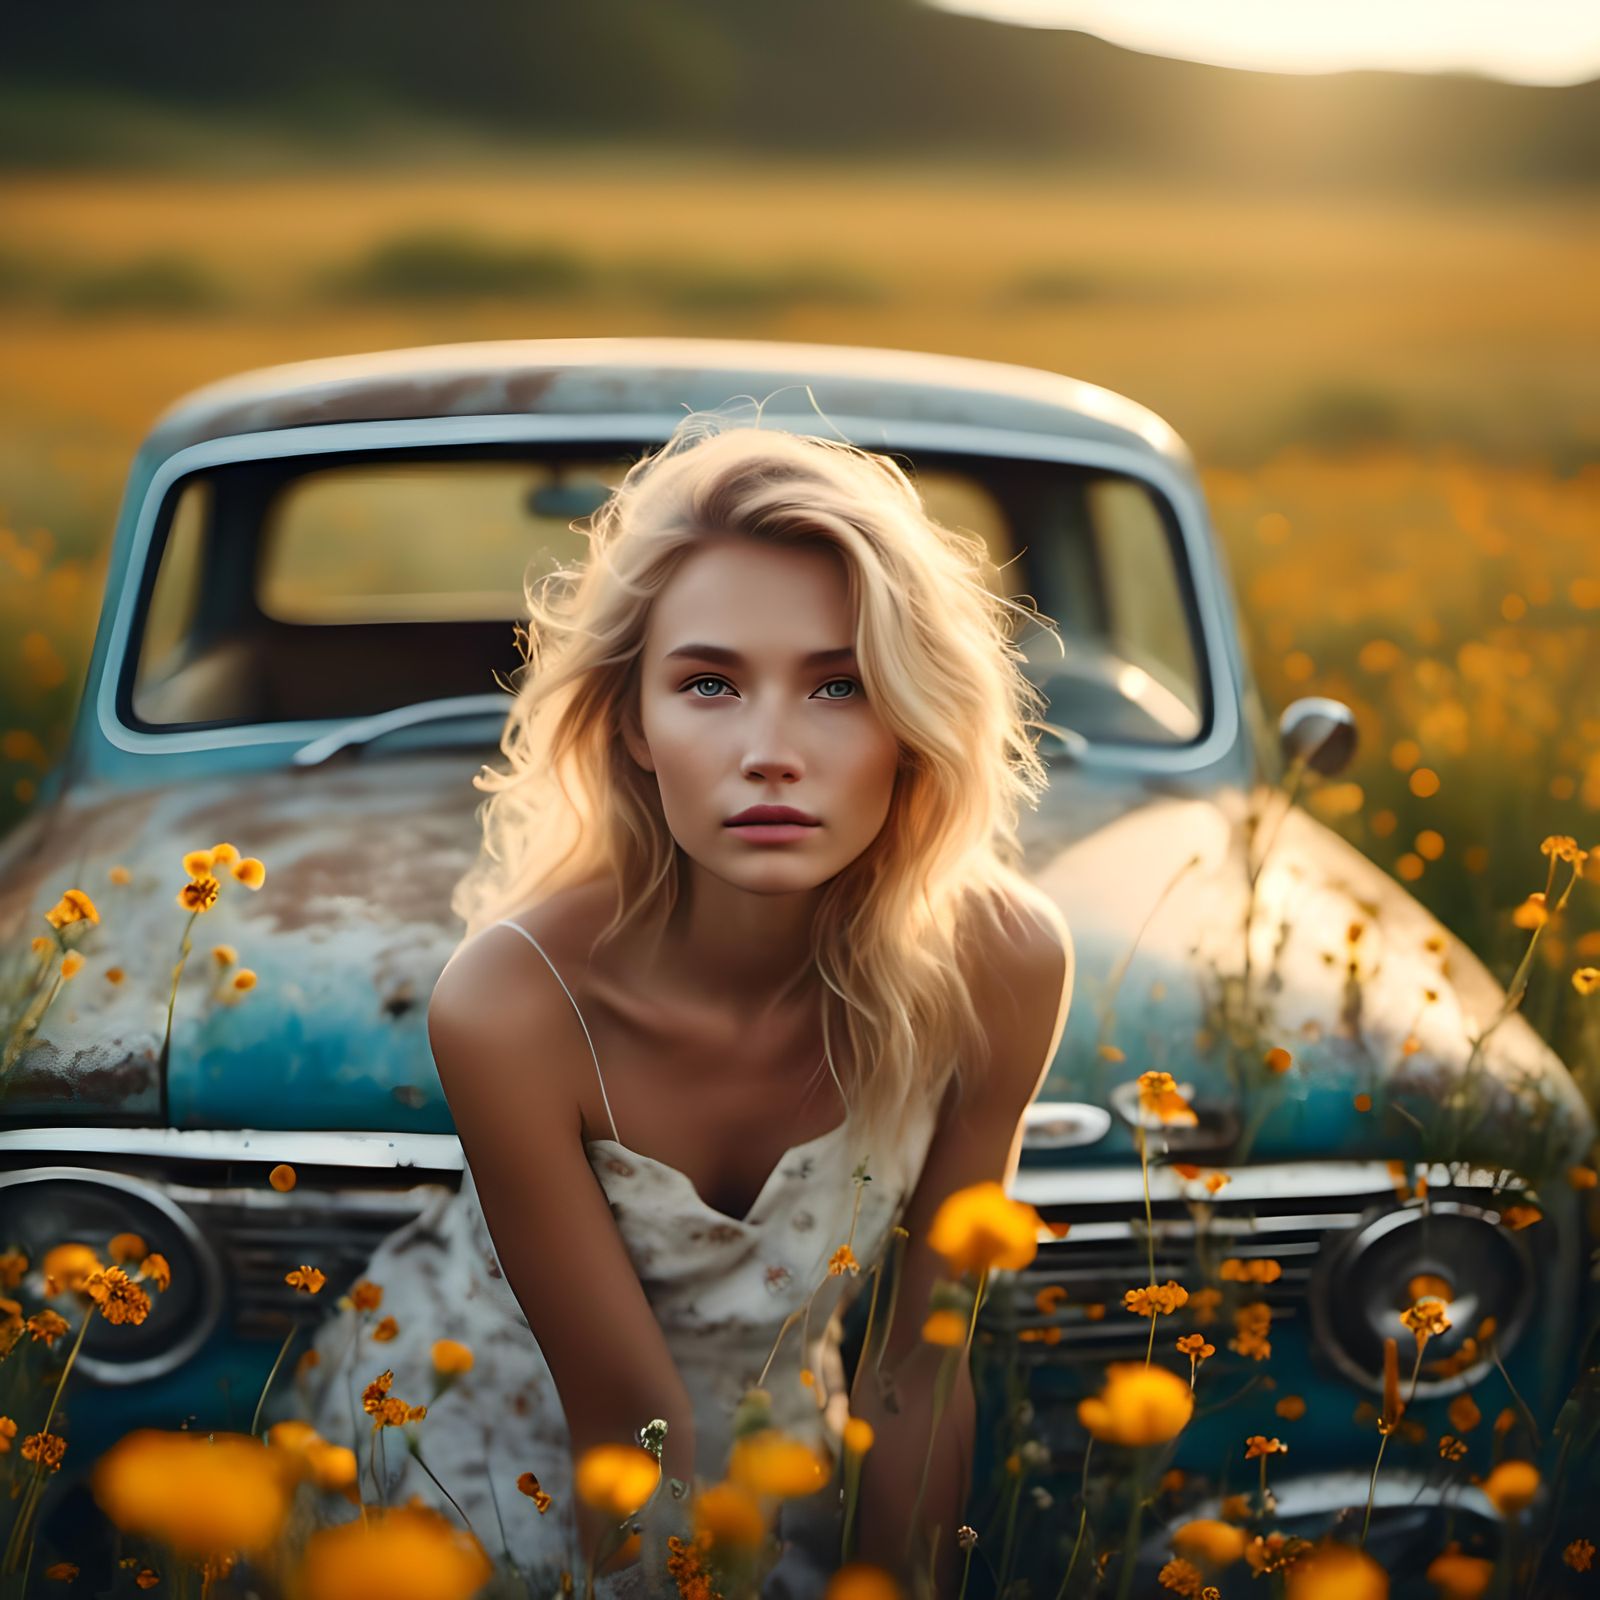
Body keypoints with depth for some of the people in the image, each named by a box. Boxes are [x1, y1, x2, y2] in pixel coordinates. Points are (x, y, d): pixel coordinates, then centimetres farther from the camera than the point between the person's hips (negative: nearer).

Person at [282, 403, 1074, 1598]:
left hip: (780, 1423, 3)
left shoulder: (1002, 965, -26)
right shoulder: (510, 1002, -33)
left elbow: (926, 1367, -14)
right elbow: (627, 1414, -23)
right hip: (481, 1433, -2)